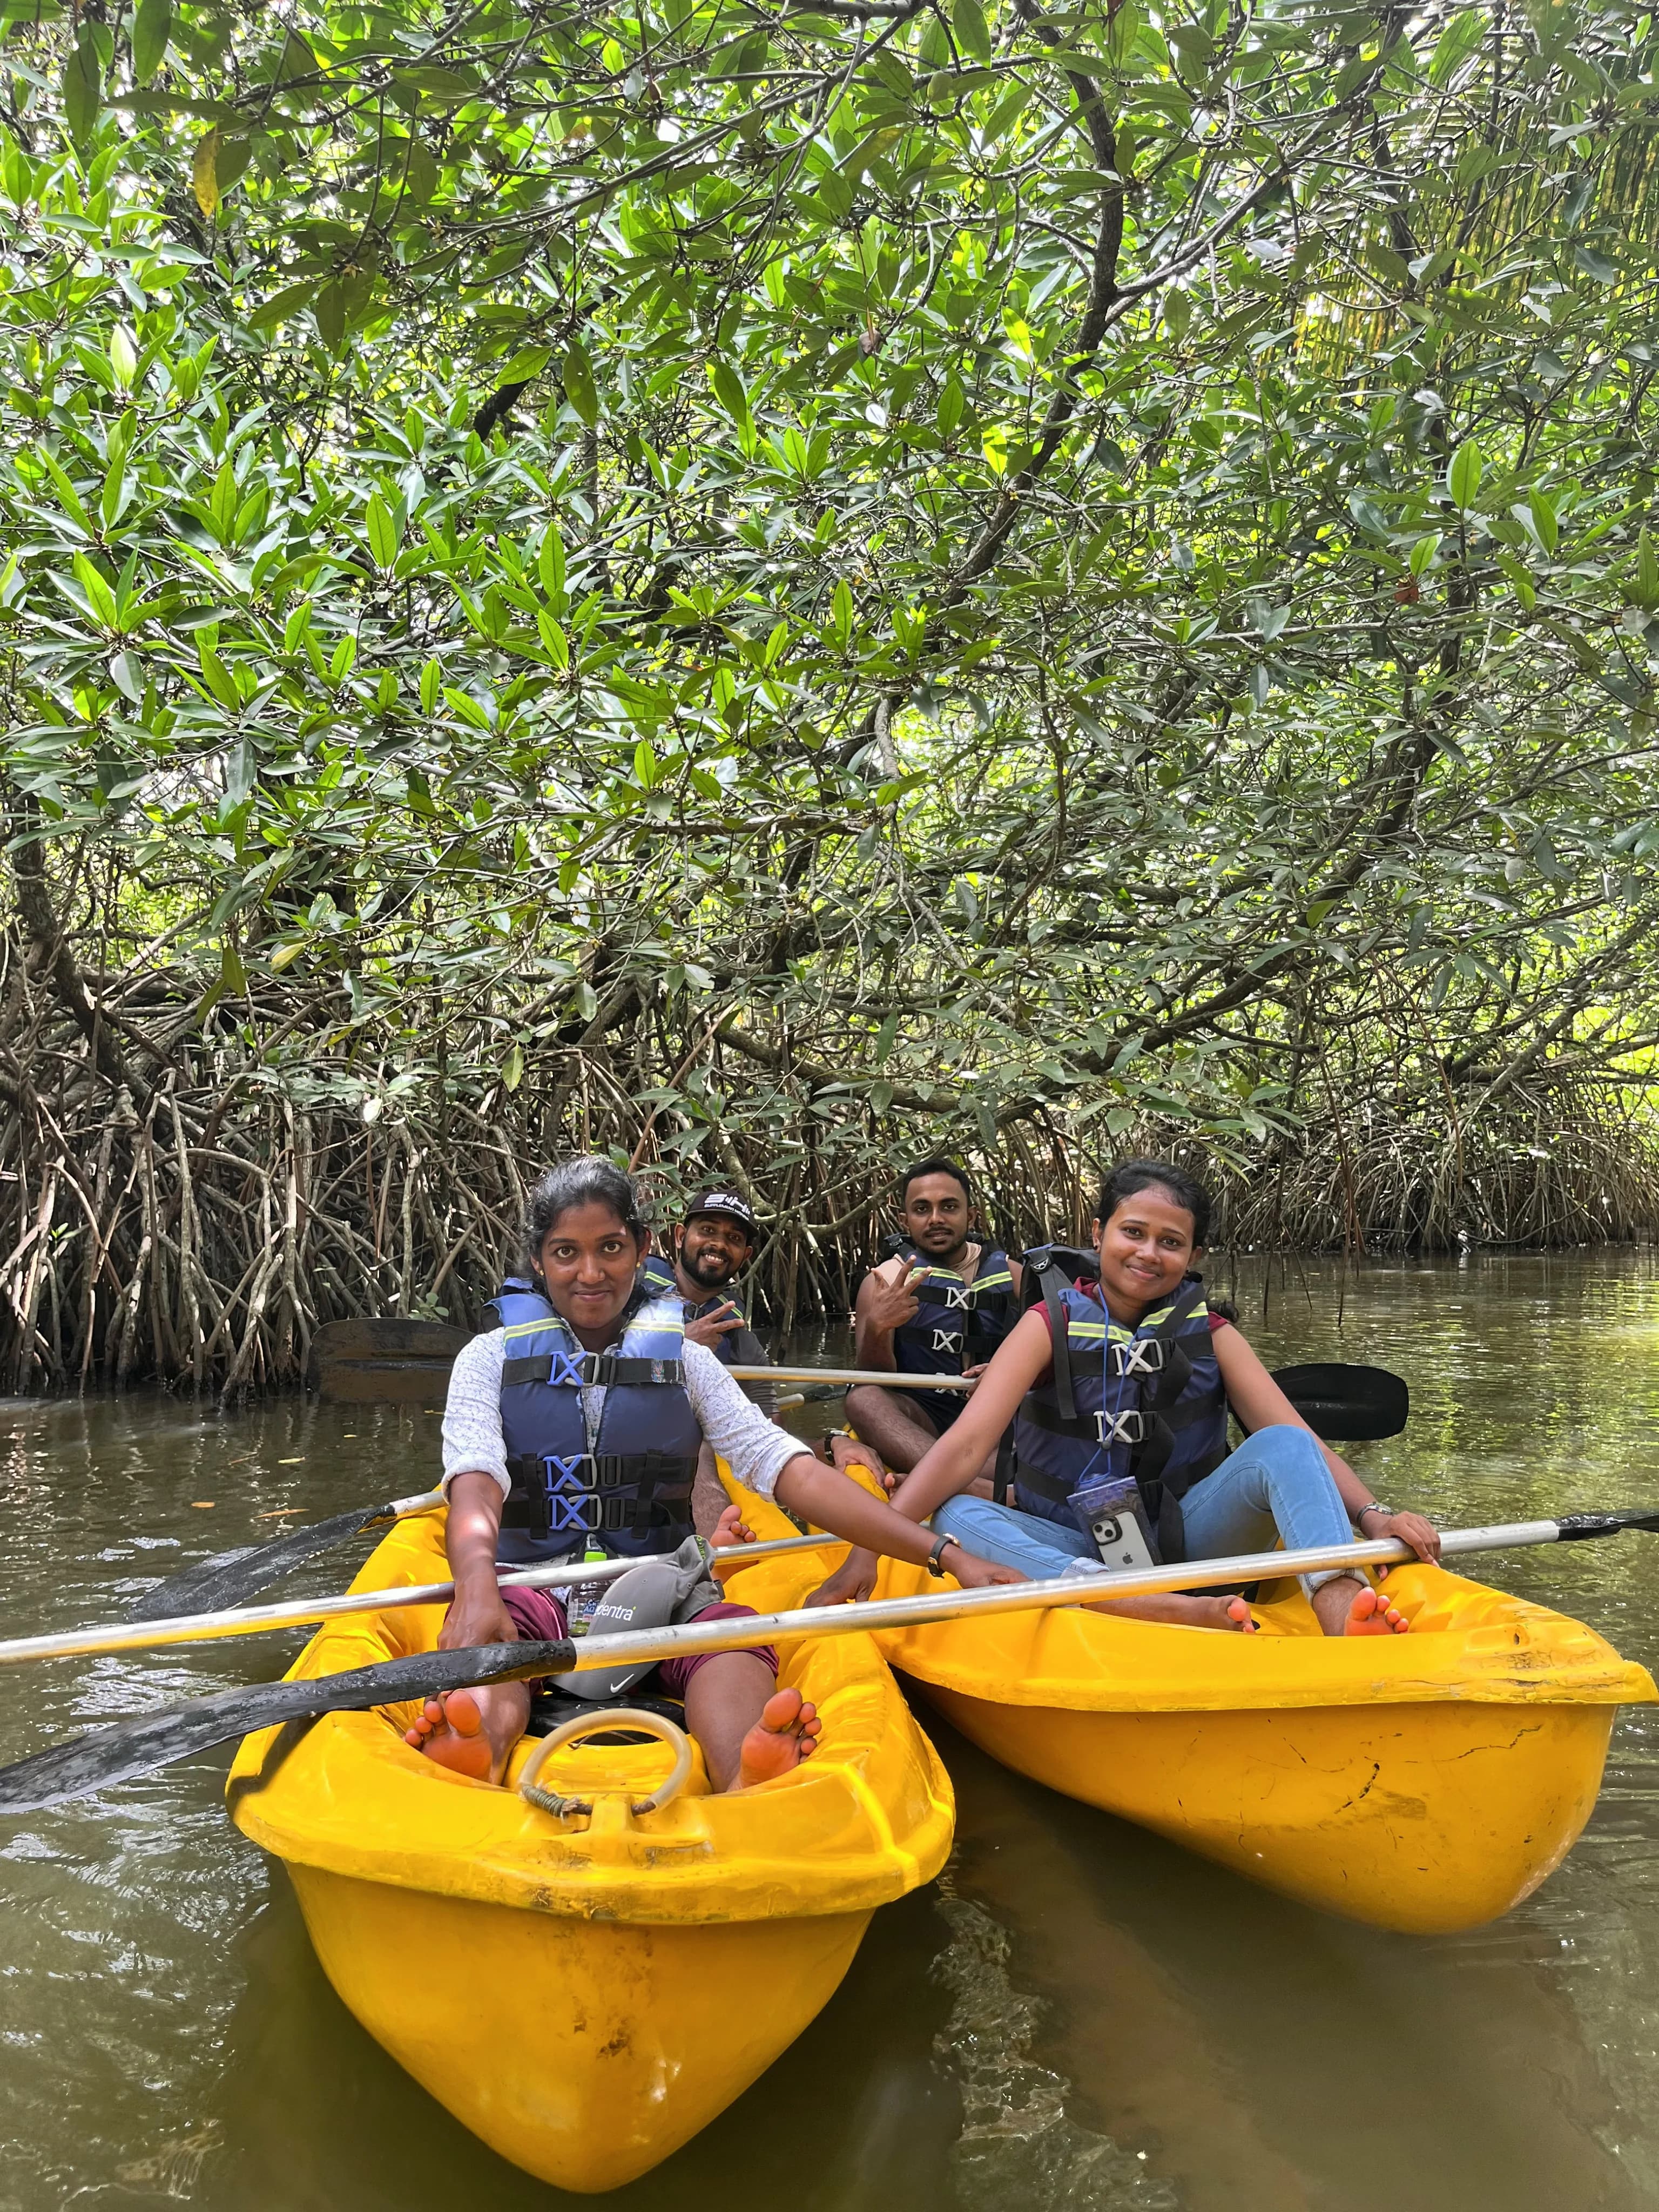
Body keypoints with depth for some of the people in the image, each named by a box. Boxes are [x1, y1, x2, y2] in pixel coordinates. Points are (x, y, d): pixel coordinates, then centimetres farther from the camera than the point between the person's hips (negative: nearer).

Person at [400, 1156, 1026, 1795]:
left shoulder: (685, 1360, 11)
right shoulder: (491, 1358, 7)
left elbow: (787, 1467, 0)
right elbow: (476, 1480, -10)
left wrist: (945, 1555, -12)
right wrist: (476, 1585, -35)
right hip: (532, 1585, -1)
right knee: (481, 1632, -34)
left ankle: (746, 1784, -63)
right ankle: (475, 1760, -66)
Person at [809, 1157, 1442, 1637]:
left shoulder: (1209, 1333, 4)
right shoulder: (1053, 1324, -2)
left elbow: (1297, 1440, -7)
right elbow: (967, 1442, -14)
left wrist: (1371, 1515, -27)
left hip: (1186, 1539, 1)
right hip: (1070, 1548, -1)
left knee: (1279, 1449, -21)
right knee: (958, 1518, -29)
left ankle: (1339, 1609, -47)